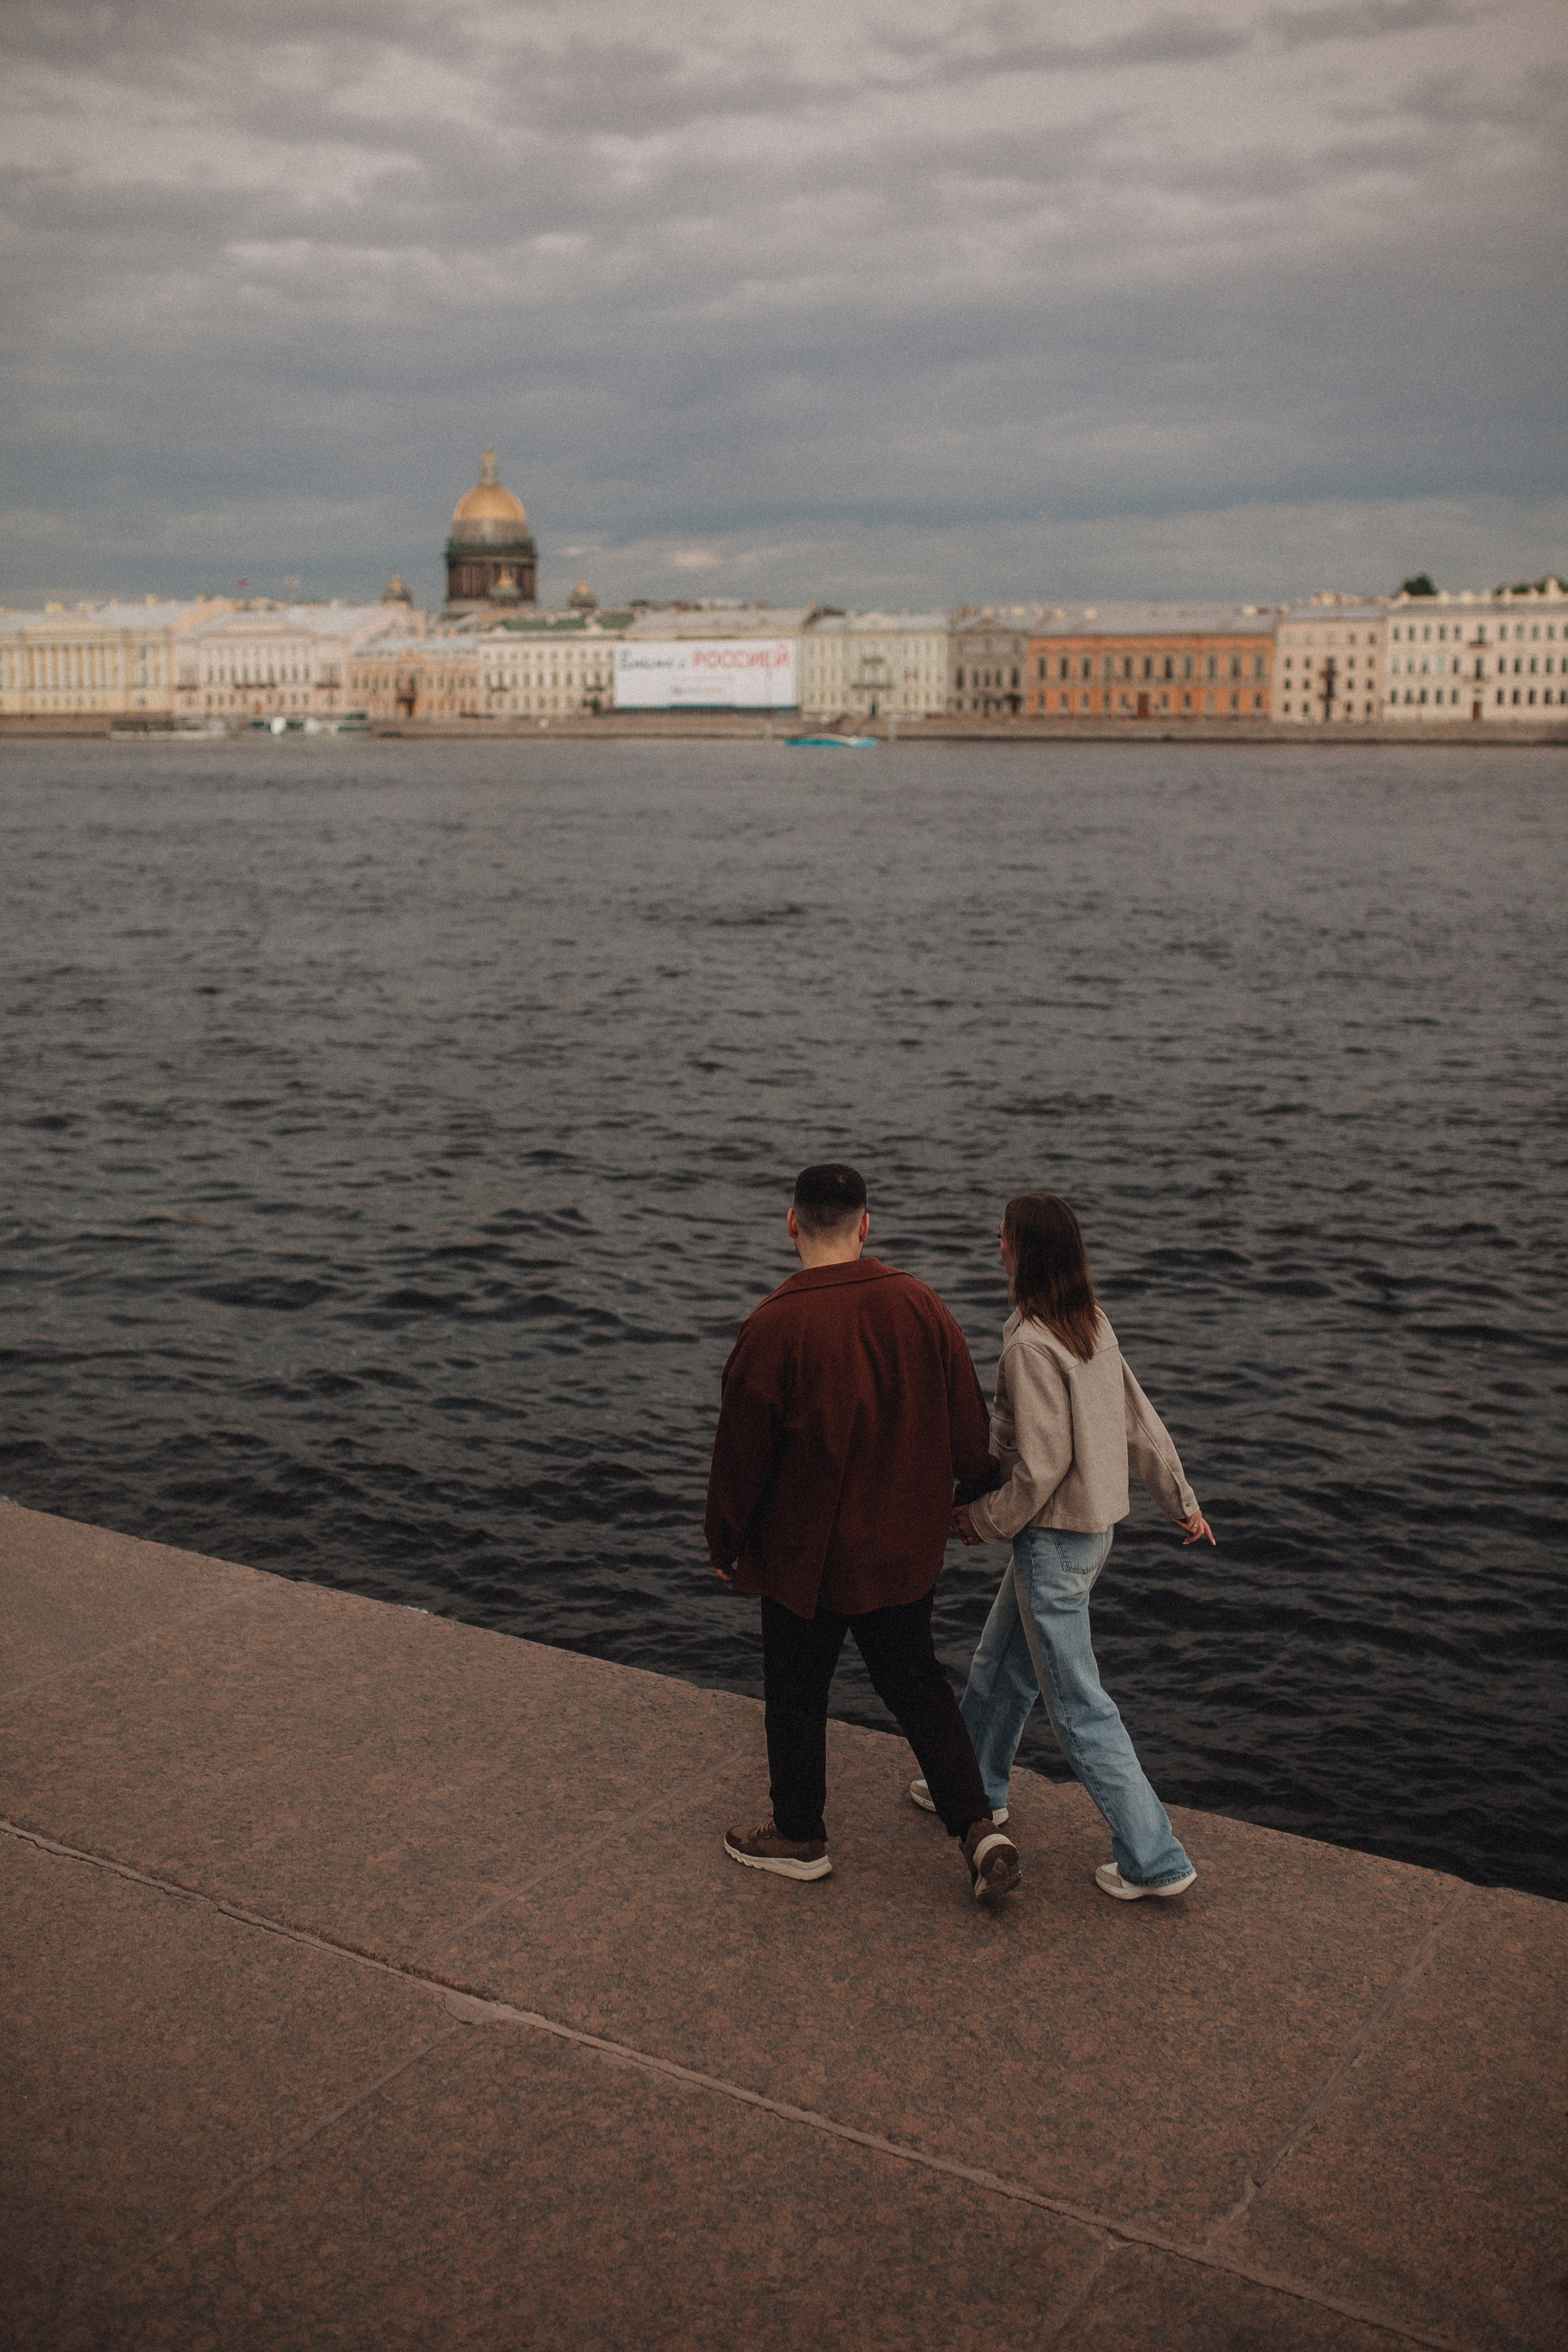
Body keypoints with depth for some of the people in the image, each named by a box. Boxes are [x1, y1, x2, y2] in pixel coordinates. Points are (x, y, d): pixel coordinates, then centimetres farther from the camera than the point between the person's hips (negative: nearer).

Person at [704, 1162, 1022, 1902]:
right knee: (916, 1682, 19)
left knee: (796, 1690, 14)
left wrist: (724, 1543, 2)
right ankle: (979, 1829, 11)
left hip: (807, 1554, -4)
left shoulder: (773, 1325, -20)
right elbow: (967, 1423, 3)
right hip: (906, 1549, 5)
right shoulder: (920, 1305, -6)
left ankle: (800, 1837, 30)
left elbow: (741, 1451, -12)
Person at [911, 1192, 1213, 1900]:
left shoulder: (1031, 1345, -24)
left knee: (1078, 1705, 1)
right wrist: (1181, 1498, 18)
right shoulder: (1093, 1326, 1)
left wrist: (987, 1520, -9)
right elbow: (1140, 1421, 8)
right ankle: (979, 1788, 44)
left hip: (1053, 1538, -9)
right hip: (1095, 1525, 9)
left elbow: (1041, 1465, -24)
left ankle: (1156, 1860, 7)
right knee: (999, 1662, 25)